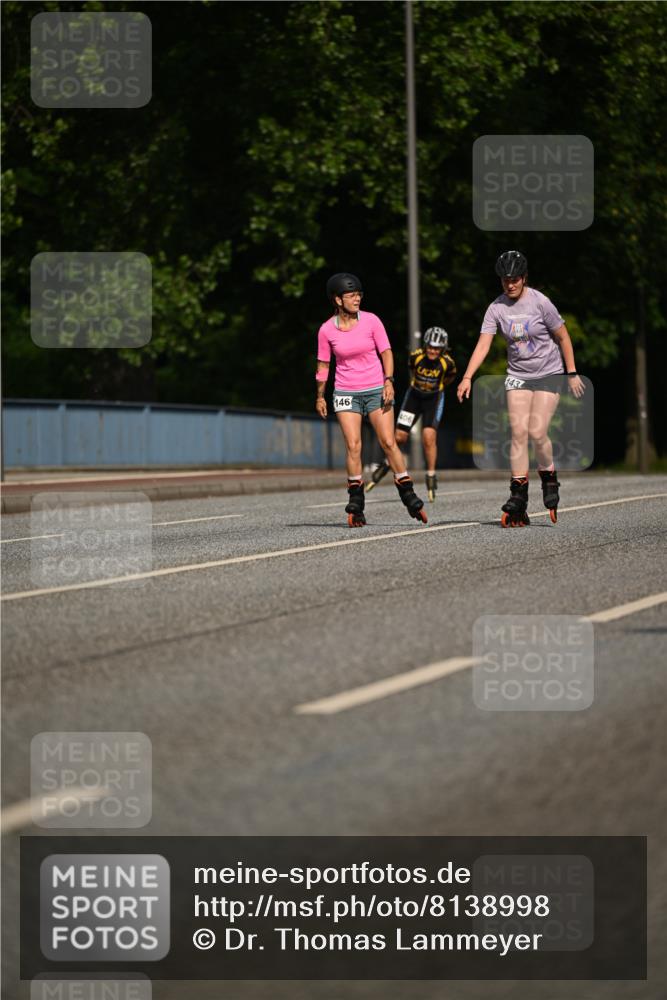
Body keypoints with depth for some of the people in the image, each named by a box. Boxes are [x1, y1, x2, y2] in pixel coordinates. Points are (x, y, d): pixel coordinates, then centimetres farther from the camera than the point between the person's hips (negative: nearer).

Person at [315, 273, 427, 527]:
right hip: (346, 392, 0)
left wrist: (389, 382, -10)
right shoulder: (327, 330, -2)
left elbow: (386, 352, 1)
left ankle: (409, 497, 3)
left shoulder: (371, 321, -3)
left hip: (376, 390, 0)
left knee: (389, 442, -5)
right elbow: (323, 364, 9)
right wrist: (320, 396, 11)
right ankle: (356, 506, -3)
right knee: (353, 445, -9)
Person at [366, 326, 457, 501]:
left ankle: (431, 477, -5)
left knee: (429, 436, -19)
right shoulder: (416, 356, -20)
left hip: (434, 398, -2)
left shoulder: (447, 362, -22)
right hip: (414, 395, 2)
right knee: (400, 437, 1)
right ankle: (387, 464, 30)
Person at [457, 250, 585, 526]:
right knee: (518, 431, -9)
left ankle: (549, 480, 14)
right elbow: (483, 344, -10)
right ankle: (518, 500, -7)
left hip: (549, 374, -3)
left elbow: (563, 337, -4)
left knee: (537, 432, -15)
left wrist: (572, 374, 0)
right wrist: (467, 377, -22)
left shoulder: (540, 302, -14)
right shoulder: (497, 307, -5)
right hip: (517, 376, 3)